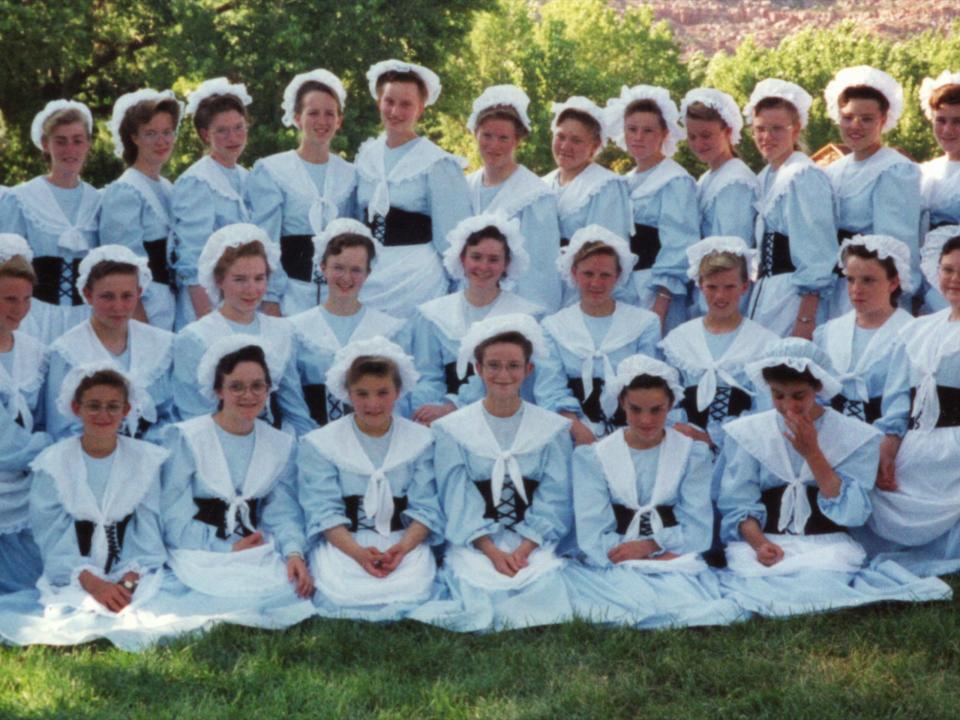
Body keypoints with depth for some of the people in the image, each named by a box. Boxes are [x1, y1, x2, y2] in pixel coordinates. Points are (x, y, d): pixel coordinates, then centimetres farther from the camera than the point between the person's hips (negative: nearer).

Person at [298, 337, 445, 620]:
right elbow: (324, 512, -4)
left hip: (405, 542, 1)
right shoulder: (319, 445, 7)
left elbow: (426, 509, 2)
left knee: (413, 593, -32)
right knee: (339, 595, -33)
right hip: (342, 543, -1)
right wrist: (358, 552, -22)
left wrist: (402, 548, -19)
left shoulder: (421, 441, 11)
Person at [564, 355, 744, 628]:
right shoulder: (592, 457, 8)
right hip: (613, 568, -1)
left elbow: (699, 529, 2)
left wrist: (651, 544, -14)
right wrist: (661, 555, -13)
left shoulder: (693, 454, 11)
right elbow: (592, 537, -3)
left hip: (676, 563, 1)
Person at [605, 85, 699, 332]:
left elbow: (677, 246, -12)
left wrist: (659, 305, -18)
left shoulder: (676, 181, -6)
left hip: (657, 293, -7)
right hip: (623, 291, 7)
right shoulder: (628, 182, 17)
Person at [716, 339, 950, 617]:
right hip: (763, 542, 1)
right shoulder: (747, 432, 4)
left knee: (818, 583, -33)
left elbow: (852, 513, -8)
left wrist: (812, 454, -16)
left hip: (827, 544, -1)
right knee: (755, 585, -31)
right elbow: (739, 504, 0)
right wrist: (758, 542, -20)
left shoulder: (856, 437, 0)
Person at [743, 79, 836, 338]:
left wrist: (806, 318, -18)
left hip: (794, 297, -8)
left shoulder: (804, 176, -11)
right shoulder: (765, 177, 15)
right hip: (765, 294, 8)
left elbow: (816, 251, -15)